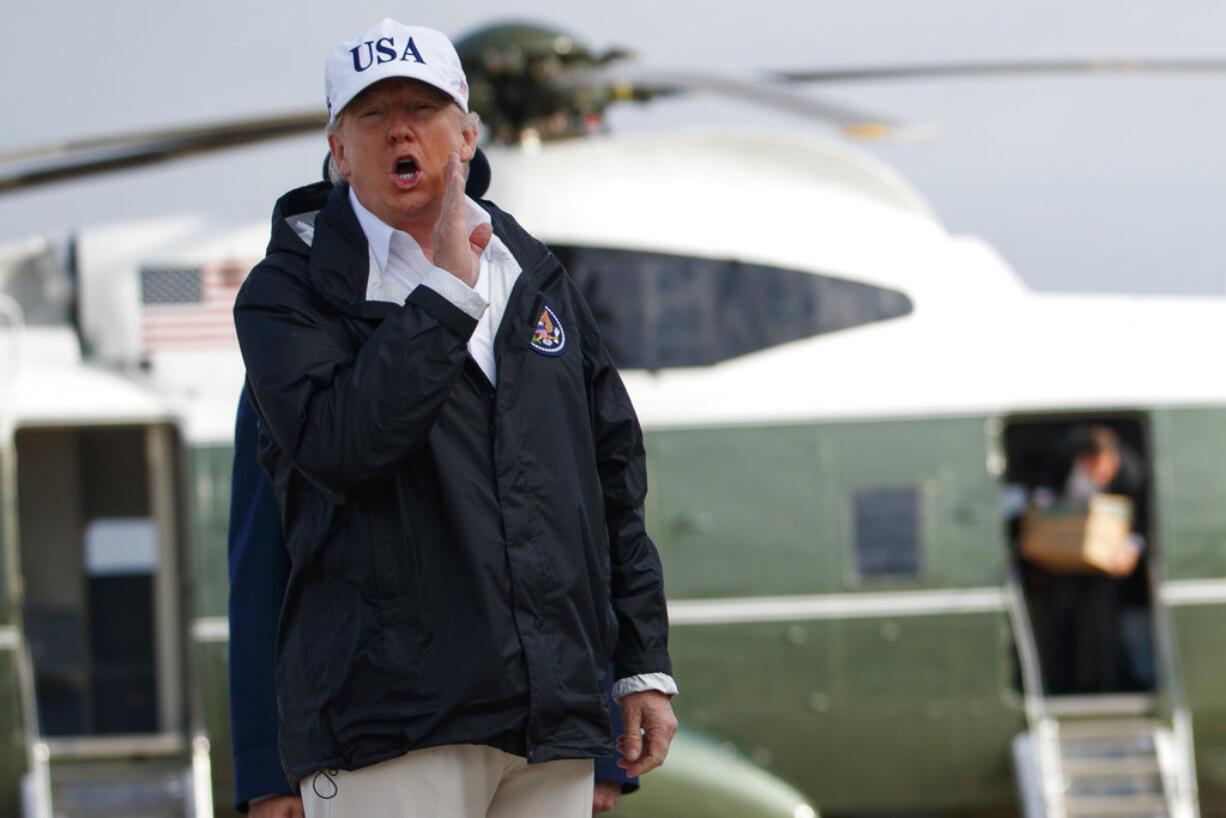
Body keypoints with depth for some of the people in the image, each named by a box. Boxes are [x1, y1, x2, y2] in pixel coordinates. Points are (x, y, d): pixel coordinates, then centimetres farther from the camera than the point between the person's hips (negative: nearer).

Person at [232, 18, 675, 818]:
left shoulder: (538, 279, 18)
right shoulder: (291, 290, 1)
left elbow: (615, 475, 20)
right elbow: (338, 446, -18)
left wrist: (646, 664, 15)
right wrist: (447, 292, -13)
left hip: (554, 719, 5)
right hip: (389, 718, -5)